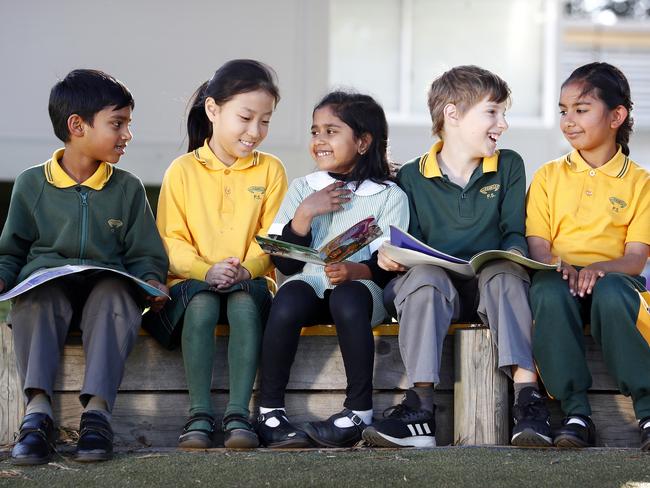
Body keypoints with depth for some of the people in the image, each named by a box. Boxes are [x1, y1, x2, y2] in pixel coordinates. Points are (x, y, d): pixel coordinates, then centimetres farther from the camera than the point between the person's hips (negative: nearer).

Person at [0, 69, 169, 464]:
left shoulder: (127, 188, 14)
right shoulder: (32, 184, 11)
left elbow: (145, 254, 13)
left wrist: (152, 282, -9)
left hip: (106, 287, 0)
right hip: (45, 282, 0)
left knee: (117, 293, -35)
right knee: (37, 295, -36)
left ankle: (98, 408, -44)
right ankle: (38, 408, -45)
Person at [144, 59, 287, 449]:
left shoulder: (270, 170, 10)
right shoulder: (183, 171, 6)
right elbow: (171, 240, -1)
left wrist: (246, 269, -18)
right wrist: (206, 270, -18)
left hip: (249, 283, 0)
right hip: (192, 282, 0)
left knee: (245, 302, -34)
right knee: (201, 304, -34)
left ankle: (238, 413, -34)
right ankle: (200, 414, -31)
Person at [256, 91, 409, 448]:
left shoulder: (389, 196, 8)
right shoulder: (302, 189, 16)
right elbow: (285, 263, 7)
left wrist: (354, 271, -24)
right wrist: (306, 213, -5)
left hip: (361, 286, -2)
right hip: (307, 283, 2)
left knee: (348, 299, -37)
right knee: (288, 300, -33)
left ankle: (359, 411, -30)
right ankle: (269, 411, -26)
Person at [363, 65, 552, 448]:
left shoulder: (509, 166, 13)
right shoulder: (412, 177, 10)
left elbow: (515, 233, 8)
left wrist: (513, 256, -16)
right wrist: (391, 256, -16)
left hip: (489, 288, 0)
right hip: (435, 288, 0)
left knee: (505, 273, -33)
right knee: (423, 275, -34)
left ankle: (528, 398, -43)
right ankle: (421, 408, -42)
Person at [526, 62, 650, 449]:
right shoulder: (549, 177, 16)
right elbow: (538, 245, 6)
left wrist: (600, 268, -22)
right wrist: (559, 268, -18)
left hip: (613, 278, -1)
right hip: (560, 276, 2)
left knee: (610, 294, -39)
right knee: (549, 291, -36)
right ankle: (576, 413, -33)